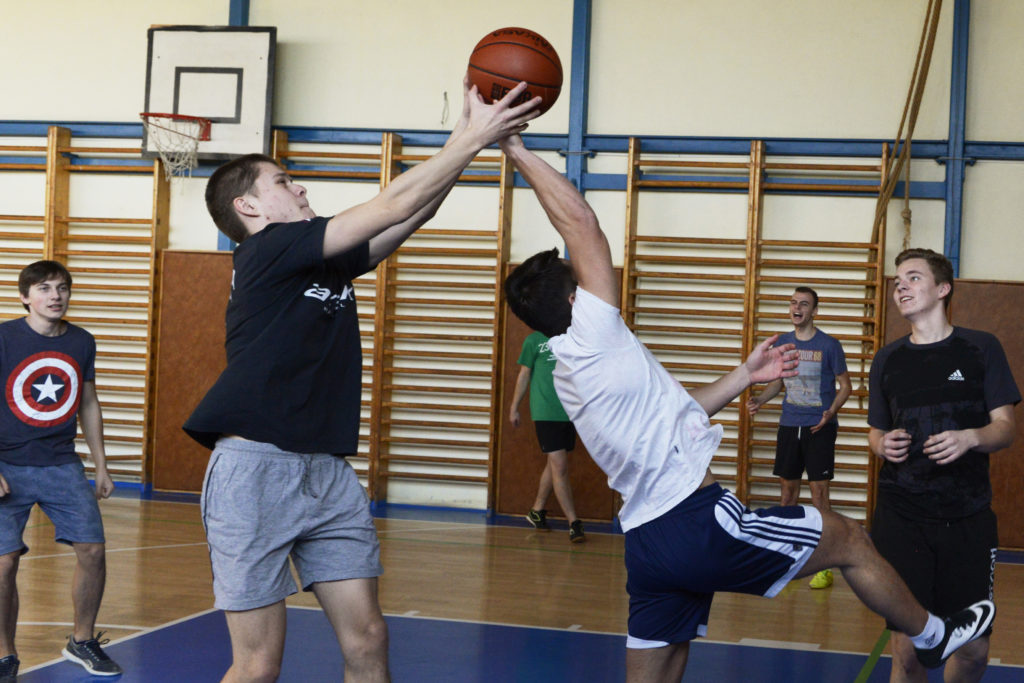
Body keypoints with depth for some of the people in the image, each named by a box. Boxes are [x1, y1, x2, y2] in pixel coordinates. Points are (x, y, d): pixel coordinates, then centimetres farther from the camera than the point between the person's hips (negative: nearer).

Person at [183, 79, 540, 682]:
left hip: (329, 472, 8)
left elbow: (413, 215, 12)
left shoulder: (327, 262, 17)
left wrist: (470, 132, 5)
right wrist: (475, 137, -7)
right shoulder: (266, 251, -7)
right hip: (257, 467, -8)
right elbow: (394, 206, -10)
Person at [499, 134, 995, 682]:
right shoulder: (591, 340, -14)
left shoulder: (572, 371, 14)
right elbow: (580, 221, -18)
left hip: (647, 543, 9)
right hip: (699, 522, -9)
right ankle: (931, 637, 33)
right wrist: (518, 152, -13)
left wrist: (745, 376, 27)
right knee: (849, 540, 12)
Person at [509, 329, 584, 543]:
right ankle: (574, 524, -8)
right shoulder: (534, 339, -1)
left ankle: (537, 511, 32)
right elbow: (524, 374, 6)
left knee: (554, 465, 15)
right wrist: (514, 408, 9)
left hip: (569, 412, 5)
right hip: (545, 412, -5)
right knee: (560, 467, -10)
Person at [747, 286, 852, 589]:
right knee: (788, 487, 8)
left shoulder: (829, 345, -5)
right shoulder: (782, 343, 8)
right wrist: (758, 400, 1)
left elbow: (845, 385, -1)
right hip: (789, 425, 5)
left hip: (819, 427, -5)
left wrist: (831, 412, -18)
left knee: (818, 489, -7)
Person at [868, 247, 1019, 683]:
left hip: (968, 517, -1)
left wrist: (970, 438, -19)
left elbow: (1006, 427, 2)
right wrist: (884, 445, -6)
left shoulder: (981, 348, 3)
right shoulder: (887, 360, 9)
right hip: (901, 517, 1)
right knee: (907, 648, -3)